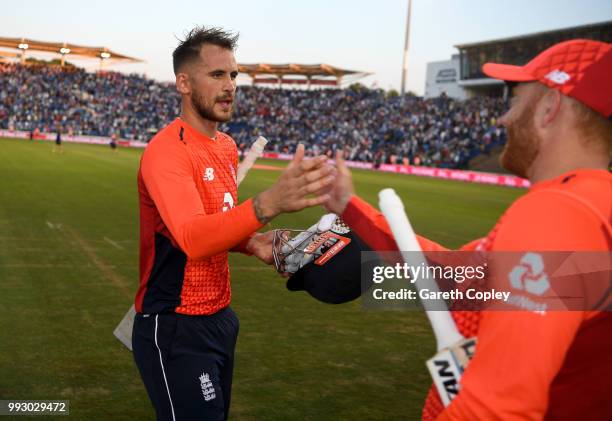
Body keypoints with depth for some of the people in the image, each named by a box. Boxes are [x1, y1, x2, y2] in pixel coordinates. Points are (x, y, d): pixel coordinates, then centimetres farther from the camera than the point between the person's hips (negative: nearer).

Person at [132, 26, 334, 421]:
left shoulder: (227, 147, 7)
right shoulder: (166, 151, -21)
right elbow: (192, 239, -37)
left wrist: (252, 243, -5)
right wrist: (269, 203, -52)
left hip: (220, 317, 8)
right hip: (176, 329, -8)